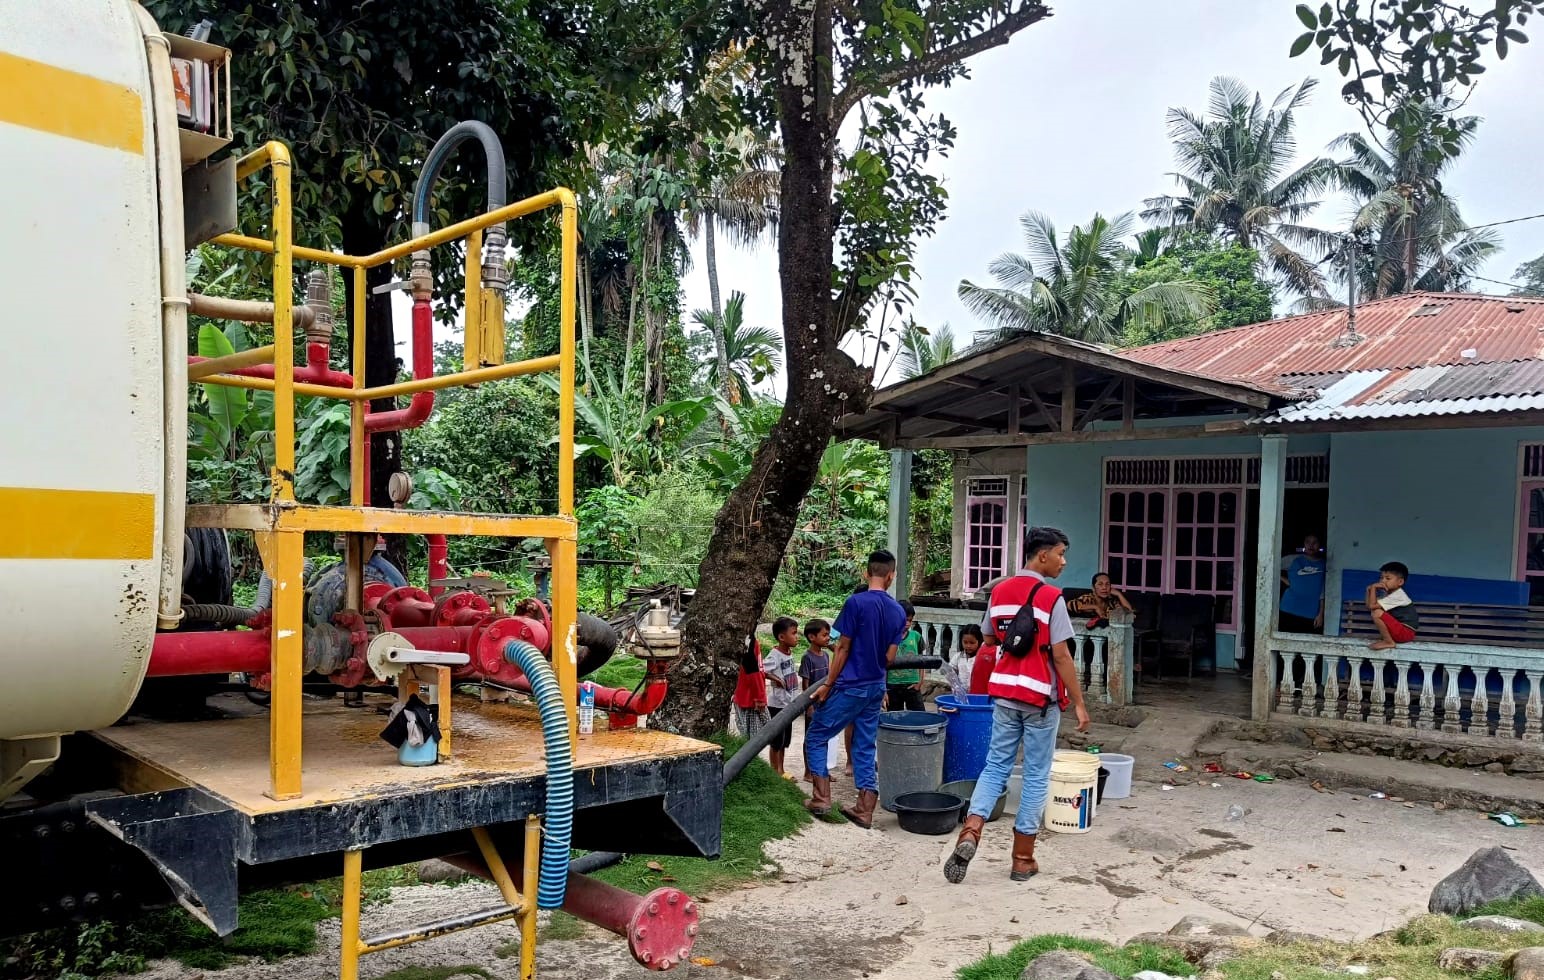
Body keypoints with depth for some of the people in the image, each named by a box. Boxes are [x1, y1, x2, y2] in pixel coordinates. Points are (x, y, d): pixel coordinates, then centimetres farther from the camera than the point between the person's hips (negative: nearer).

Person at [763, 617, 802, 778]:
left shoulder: (790, 653, 5)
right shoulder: (774, 656, -20)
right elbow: (759, 670, -32)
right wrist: (776, 679, -24)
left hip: (788, 703, 8)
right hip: (777, 704, -8)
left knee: (785, 740, 17)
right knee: (776, 740, 4)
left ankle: (781, 770, 28)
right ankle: (775, 772, 14)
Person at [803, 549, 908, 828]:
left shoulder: (856, 602, -13)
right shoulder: (898, 611, 4)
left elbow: (843, 648, -11)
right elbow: (889, 657, 7)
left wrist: (827, 685, -4)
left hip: (850, 687, -6)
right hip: (876, 688, 6)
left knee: (815, 736, 8)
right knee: (865, 748, 11)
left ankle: (821, 798, 5)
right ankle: (865, 810, 12)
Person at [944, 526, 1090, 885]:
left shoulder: (999, 592, 7)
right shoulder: (1051, 598, -13)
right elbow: (1061, 656, -14)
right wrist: (1079, 703, -8)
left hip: (1005, 692, 5)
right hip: (1040, 697, -5)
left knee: (996, 765, 12)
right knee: (1036, 776, 6)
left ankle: (970, 833, -8)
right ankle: (1023, 859, 13)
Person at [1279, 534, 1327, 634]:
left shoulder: (1323, 565, 8)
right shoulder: (1293, 560, 6)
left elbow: (1323, 593, 6)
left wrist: (1321, 614, 0)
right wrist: (1284, 580, 0)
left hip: (1311, 616, 1)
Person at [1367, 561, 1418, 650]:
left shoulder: (1397, 595, -18)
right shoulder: (1388, 593, 10)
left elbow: (1372, 606, -24)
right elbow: (1368, 606, 8)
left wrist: (1373, 588, -17)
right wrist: (1369, 590, -1)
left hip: (1406, 632, -10)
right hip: (1400, 629, 10)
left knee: (1377, 613, -22)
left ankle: (1389, 642, -12)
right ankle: (1386, 637, 8)